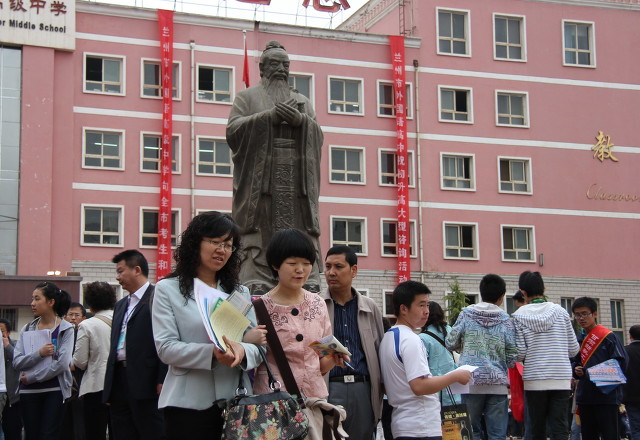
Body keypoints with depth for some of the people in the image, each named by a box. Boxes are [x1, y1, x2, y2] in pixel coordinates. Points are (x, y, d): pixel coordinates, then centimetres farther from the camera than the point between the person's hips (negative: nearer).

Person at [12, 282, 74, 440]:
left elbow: (62, 364, -12)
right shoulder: (27, 329, 11)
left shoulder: (65, 329, -1)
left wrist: (30, 378, -8)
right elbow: (17, 362, 1)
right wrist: (39, 353, -15)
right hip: (29, 392, 4)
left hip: (54, 391, -4)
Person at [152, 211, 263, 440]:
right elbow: (165, 348, -7)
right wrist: (211, 353, -23)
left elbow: (257, 348, 8)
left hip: (235, 402, 4)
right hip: (189, 404, -3)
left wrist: (242, 352, -16)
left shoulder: (240, 292, 16)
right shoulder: (168, 289, 4)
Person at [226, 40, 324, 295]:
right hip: (260, 181, -3)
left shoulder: (303, 102, 25)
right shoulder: (248, 97, 16)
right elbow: (233, 130, 0)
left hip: (297, 181, 3)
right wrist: (269, 116, -9)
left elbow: (318, 138, 13)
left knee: (304, 233, -8)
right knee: (258, 234, -13)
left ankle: (309, 285, -12)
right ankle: (255, 286, -17)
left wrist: (301, 120, -7)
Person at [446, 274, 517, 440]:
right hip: (498, 383, 0)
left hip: (471, 381, 0)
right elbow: (512, 357, 1)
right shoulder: (505, 319, 1)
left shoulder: (467, 314, 1)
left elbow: (451, 343, 4)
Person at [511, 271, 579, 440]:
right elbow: (574, 349, 4)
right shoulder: (560, 312, 4)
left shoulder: (519, 316, -1)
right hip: (561, 380, 1)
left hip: (534, 380, -1)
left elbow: (519, 353, -6)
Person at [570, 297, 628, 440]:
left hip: (607, 396, -7)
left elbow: (621, 363, -10)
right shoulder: (578, 340, 14)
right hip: (585, 396, 7)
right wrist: (575, 370, -1)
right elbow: (572, 362, 21)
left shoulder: (608, 336, -6)